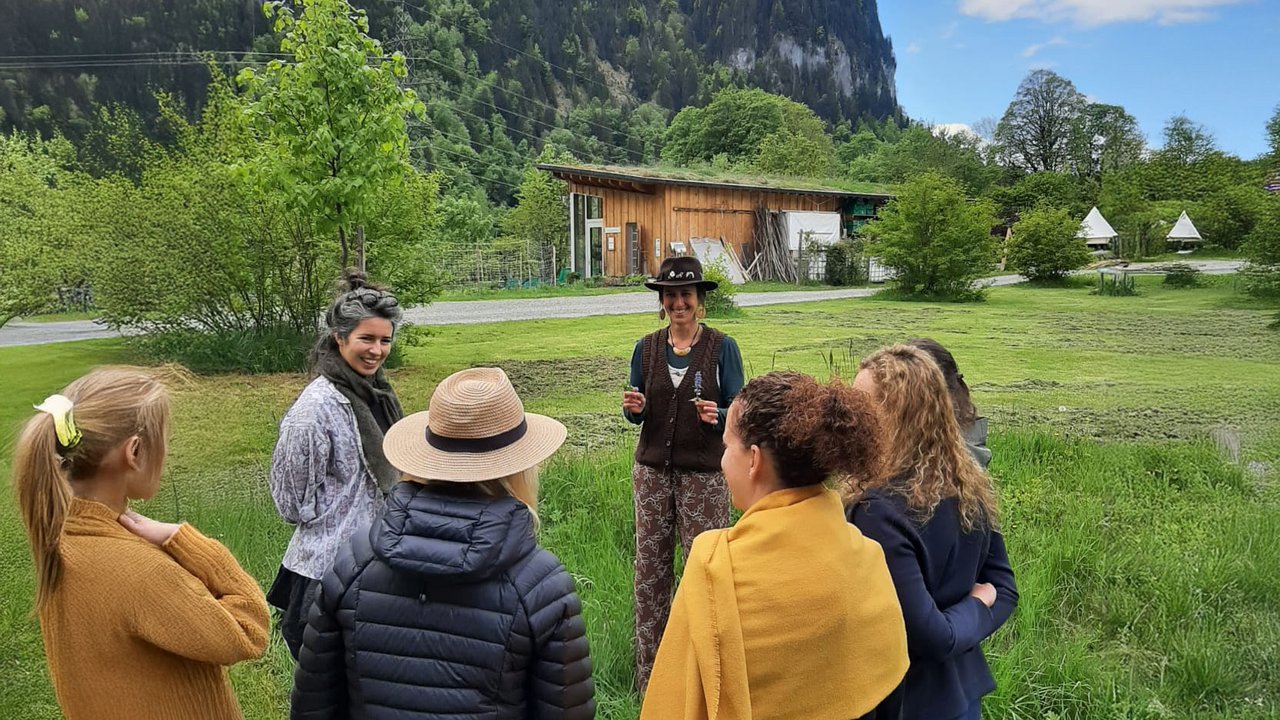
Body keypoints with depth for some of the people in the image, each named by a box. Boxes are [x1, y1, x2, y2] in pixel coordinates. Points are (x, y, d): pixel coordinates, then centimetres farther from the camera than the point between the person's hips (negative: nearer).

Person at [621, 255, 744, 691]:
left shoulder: (722, 348, -3)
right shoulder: (647, 348, 7)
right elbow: (637, 415, 13)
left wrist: (716, 416, -23)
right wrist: (634, 408, -10)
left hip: (704, 474, -3)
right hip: (653, 469, 3)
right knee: (650, 568, 7)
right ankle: (648, 675, 20)